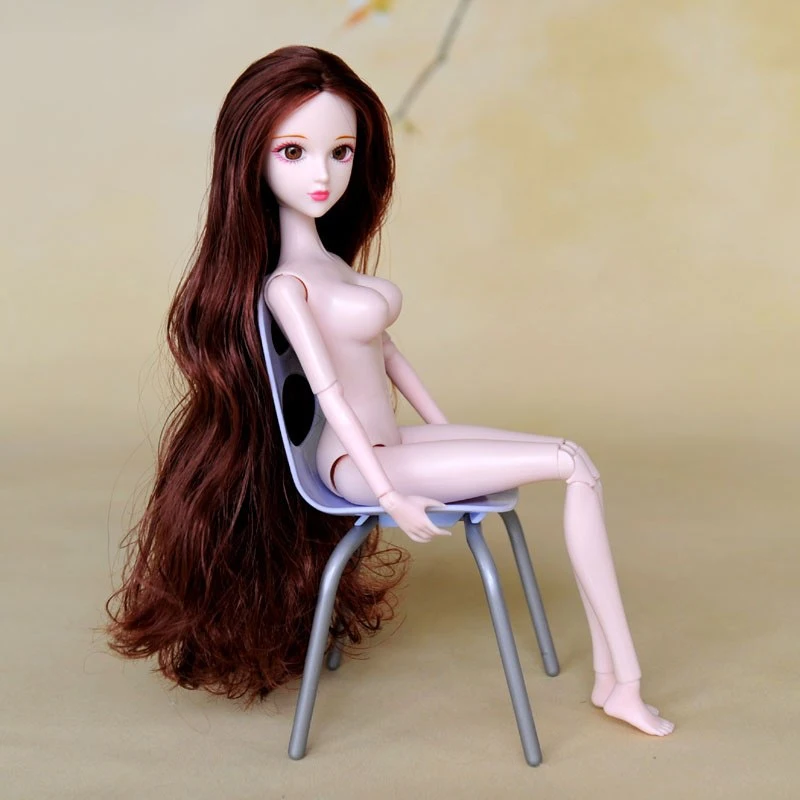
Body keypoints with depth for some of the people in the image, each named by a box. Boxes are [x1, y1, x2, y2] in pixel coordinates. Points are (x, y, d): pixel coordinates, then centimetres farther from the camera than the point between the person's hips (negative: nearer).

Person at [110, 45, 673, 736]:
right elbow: (329, 391, -19)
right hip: (362, 463, -8)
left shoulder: (338, 264, 9)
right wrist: (389, 495, -19)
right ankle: (622, 675, -6)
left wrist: (447, 431, 18)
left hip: (392, 443, 8)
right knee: (573, 466, -13)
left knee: (578, 462, -1)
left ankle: (615, 678, -1)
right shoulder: (285, 285, -16)